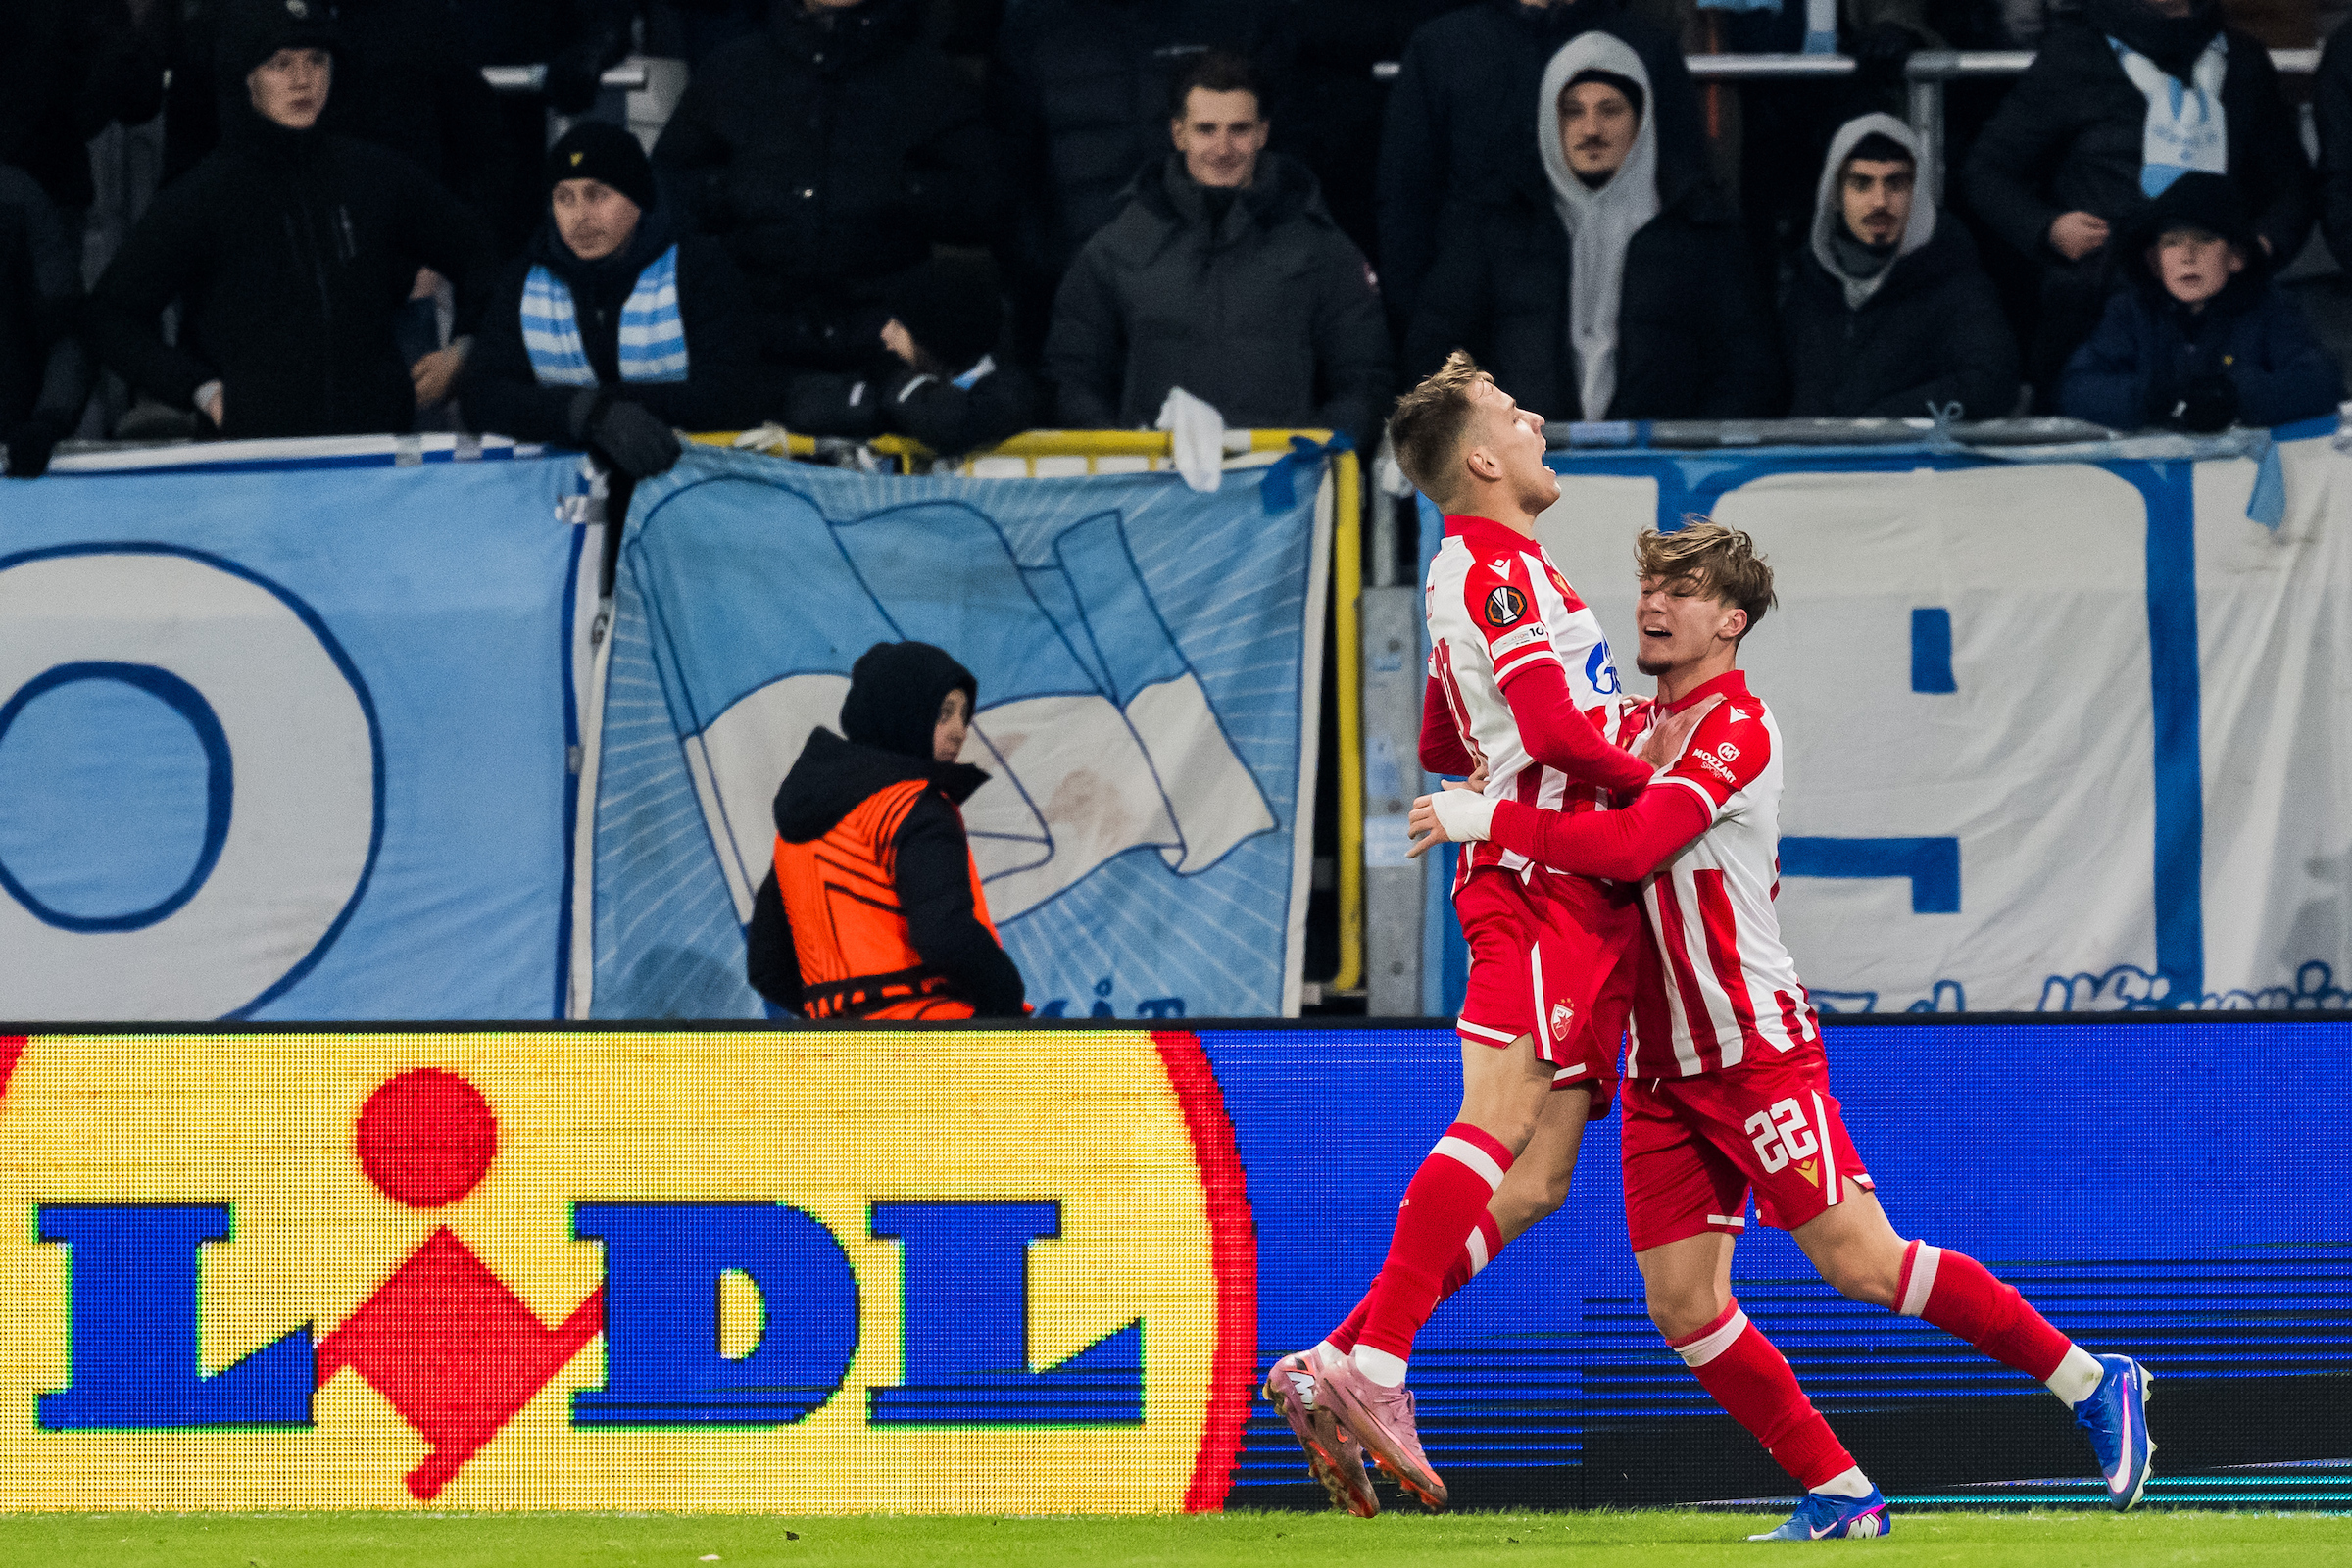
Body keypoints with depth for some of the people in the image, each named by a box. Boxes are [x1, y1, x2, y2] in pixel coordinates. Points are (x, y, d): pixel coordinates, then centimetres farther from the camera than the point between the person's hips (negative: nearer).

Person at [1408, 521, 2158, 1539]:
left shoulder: (1734, 727, -14)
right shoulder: (1658, 723, 14)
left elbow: (1633, 845, -27)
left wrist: (1484, 819, -22)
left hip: (1757, 1050, -8)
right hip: (1663, 1068, 8)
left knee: (1861, 1261, -12)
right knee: (1682, 1304, -2)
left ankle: (2093, 1385, 1)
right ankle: (1840, 1495, 4)